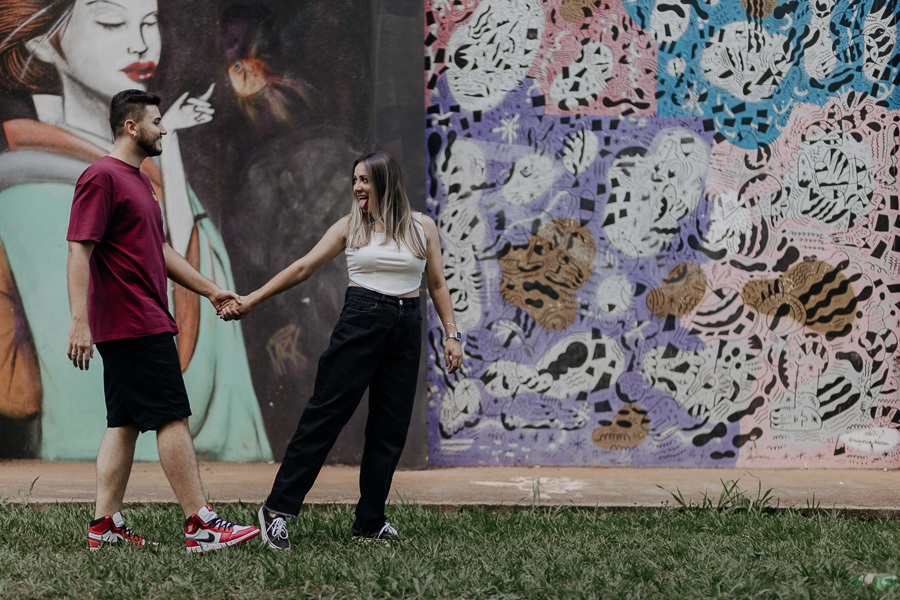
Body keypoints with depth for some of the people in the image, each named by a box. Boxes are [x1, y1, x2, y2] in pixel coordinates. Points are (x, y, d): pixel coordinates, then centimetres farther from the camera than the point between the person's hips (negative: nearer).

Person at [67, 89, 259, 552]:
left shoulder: (139, 181, 21)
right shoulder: (101, 177, -11)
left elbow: (161, 251, 27)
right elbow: (79, 252, -17)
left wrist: (209, 289, 24)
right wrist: (79, 321, -24)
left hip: (144, 324, 10)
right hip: (136, 325, -10)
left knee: (125, 423, 9)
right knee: (173, 418, -9)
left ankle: (105, 525, 11)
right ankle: (200, 526, -8)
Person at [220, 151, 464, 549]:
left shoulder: (422, 227, 8)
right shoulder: (350, 226, 5)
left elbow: (437, 285, 12)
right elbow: (303, 267, 2)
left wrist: (451, 334, 3)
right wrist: (251, 300, -4)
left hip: (406, 328, 2)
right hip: (360, 321, -2)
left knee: (390, 426, 3)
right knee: (326, 413, -7)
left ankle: (370, 520, 13)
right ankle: (277, 508, -4)